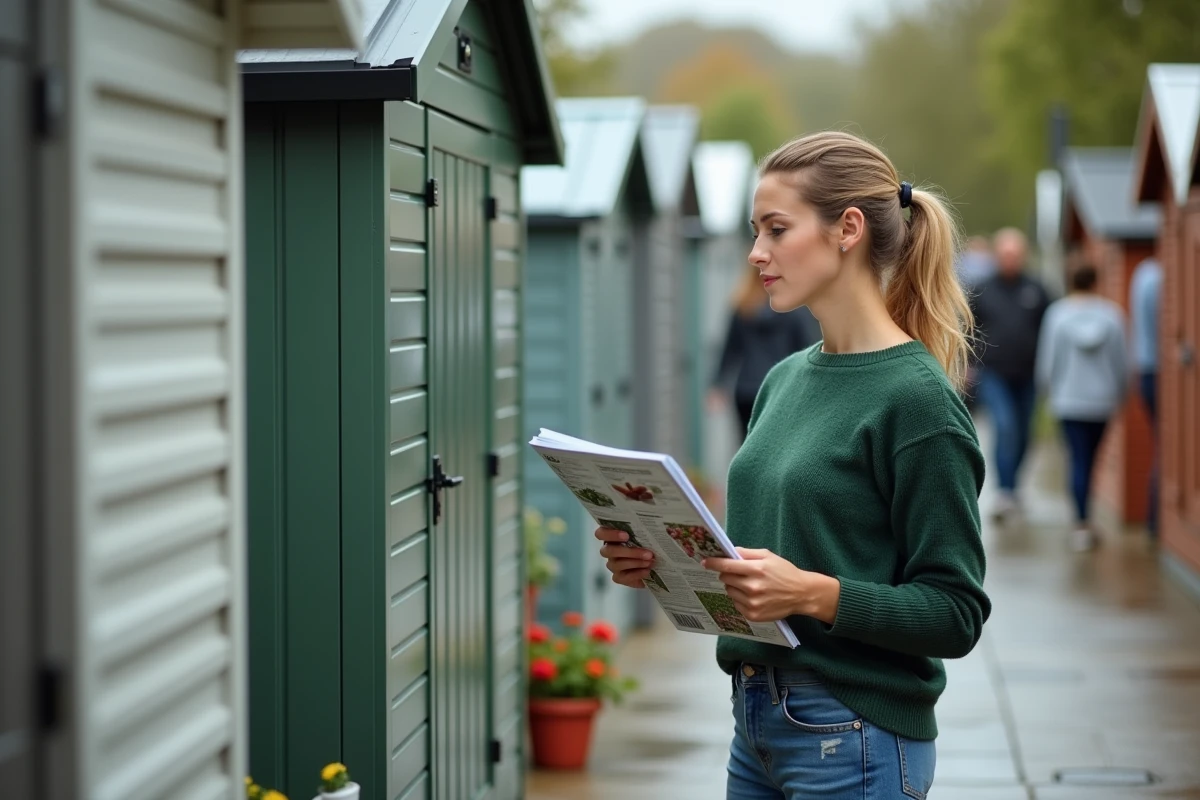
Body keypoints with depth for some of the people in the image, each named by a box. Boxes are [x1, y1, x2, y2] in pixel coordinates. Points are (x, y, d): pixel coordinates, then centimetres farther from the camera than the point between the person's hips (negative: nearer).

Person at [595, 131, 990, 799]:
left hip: (855, 737, -7)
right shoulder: (785, 380, 9)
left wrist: (813, 592, -26)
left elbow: (955, 612, -15)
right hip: (758, 720, 7)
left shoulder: (917, 398, -14)